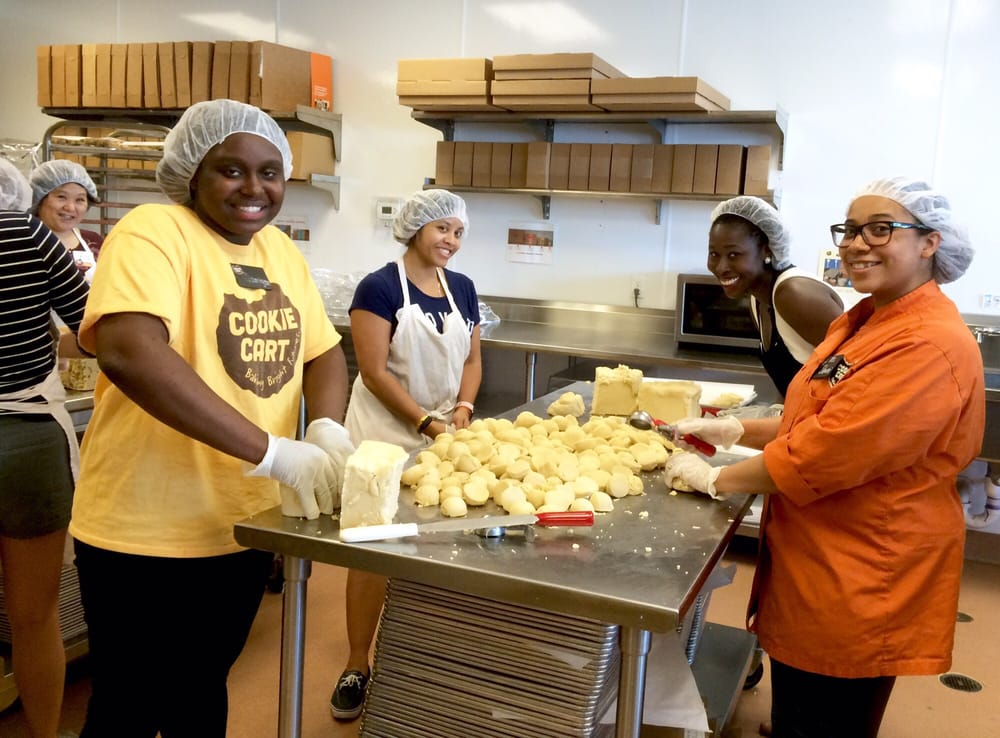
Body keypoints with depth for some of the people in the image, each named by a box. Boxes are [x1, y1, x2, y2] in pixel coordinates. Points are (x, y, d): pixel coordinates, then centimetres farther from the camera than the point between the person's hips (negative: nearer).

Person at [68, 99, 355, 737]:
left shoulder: (281, 249, 7)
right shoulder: (154, 231, -16)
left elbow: (324, 350, 6)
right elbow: (128, 350, -33)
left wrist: (327, 428, -17)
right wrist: (271, 451, -36)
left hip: (247, 524, 7)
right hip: (148, 536, -6)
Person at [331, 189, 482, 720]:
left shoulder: (462, 289, 8)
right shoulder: (380, 287, -11)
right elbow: (374, 372, -15)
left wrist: (463, 407, -6)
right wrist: (425, 423, -18)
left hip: (444, 433, 6)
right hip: (386, 433, -5)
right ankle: (357, 666, 13)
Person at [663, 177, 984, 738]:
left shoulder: (930, 346, -25)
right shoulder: (865, 322, 8)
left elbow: (828, 451, -27)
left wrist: (716, 480, -16)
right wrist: (736, 430, 3)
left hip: (860, 587, -9)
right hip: (815, 565, 9)